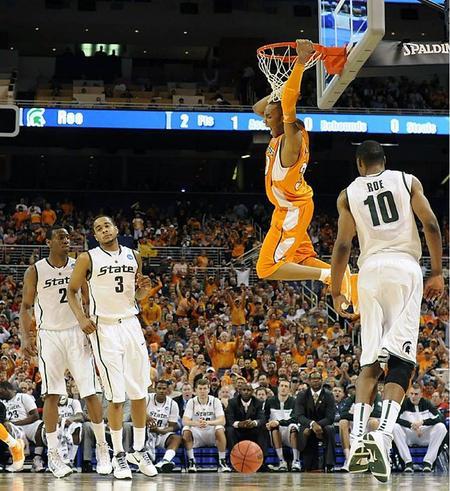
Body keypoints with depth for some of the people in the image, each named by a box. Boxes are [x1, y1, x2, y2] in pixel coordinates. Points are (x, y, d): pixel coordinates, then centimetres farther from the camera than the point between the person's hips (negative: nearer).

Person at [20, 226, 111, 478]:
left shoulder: (78, 266, 3)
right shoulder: (35, 271, -2)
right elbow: (26, 306, 1)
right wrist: (26, 337, -11)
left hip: (77, 333, 1)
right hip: (50, 336, -1)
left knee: (90, 393, -2)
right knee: (52, 395, -4)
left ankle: (102, 447, 11)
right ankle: (53, 454, 1)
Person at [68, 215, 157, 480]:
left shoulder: (134, 256, 9)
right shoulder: (88, 258, -2)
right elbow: (72, 291, 5)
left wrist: (144, 288, -3)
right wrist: (82, 318, -11)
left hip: (131, 325, 4)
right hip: (104, 327, -4)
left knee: (140, 391, 4)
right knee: (116, 395, -6)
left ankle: (140, 450, 15)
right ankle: (119, 455, 3)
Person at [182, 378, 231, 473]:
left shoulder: (215, 401, -6)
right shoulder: (191, 402, -4)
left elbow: (222, 421, -19)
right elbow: (185, 421, -16)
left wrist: (208, 423, -39)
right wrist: (196, 423, -38)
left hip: (212, 436, -1)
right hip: (197, 435, 1)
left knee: (220, 429, -32)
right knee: (186, 430, -29)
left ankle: (222, 462, -22)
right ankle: (191, 462, -19)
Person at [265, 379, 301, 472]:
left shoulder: (293, 402, 1)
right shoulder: (270, 401, 8)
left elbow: (294, 419, -14)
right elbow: (265, 417, 9)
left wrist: (279, 422, -29)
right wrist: (267, 424, -15)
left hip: (290, 435, -2)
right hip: (276, 433, 2)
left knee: (293, 427, -36)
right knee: (274, 427, -33)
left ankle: (296, 461, -34)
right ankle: (282, 462, -35)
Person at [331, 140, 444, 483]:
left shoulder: (348, 194, 13)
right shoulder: (408, 181, 13)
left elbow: (343, 246, 6)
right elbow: (431, 226, 2)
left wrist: (336, 292, 14)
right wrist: (437, 273, 8)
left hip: (371, 270, 2)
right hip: (406, 267, -2)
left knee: (370, 360, 7)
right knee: (401, 359, -8)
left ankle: (358, 441, -7)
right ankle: (383, 436, -27)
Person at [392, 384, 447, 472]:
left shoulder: (427, 403, 2)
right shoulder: (404, 403, -2)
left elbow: (440, 418, -10)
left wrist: (422, 422, -23)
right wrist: (411, 425, -25)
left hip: (425, 438, 1)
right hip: (408, 438, -1)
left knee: (441, 427, -23)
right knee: (395, 427, -28)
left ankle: (428, 462, -25)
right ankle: (408, 462, -29)